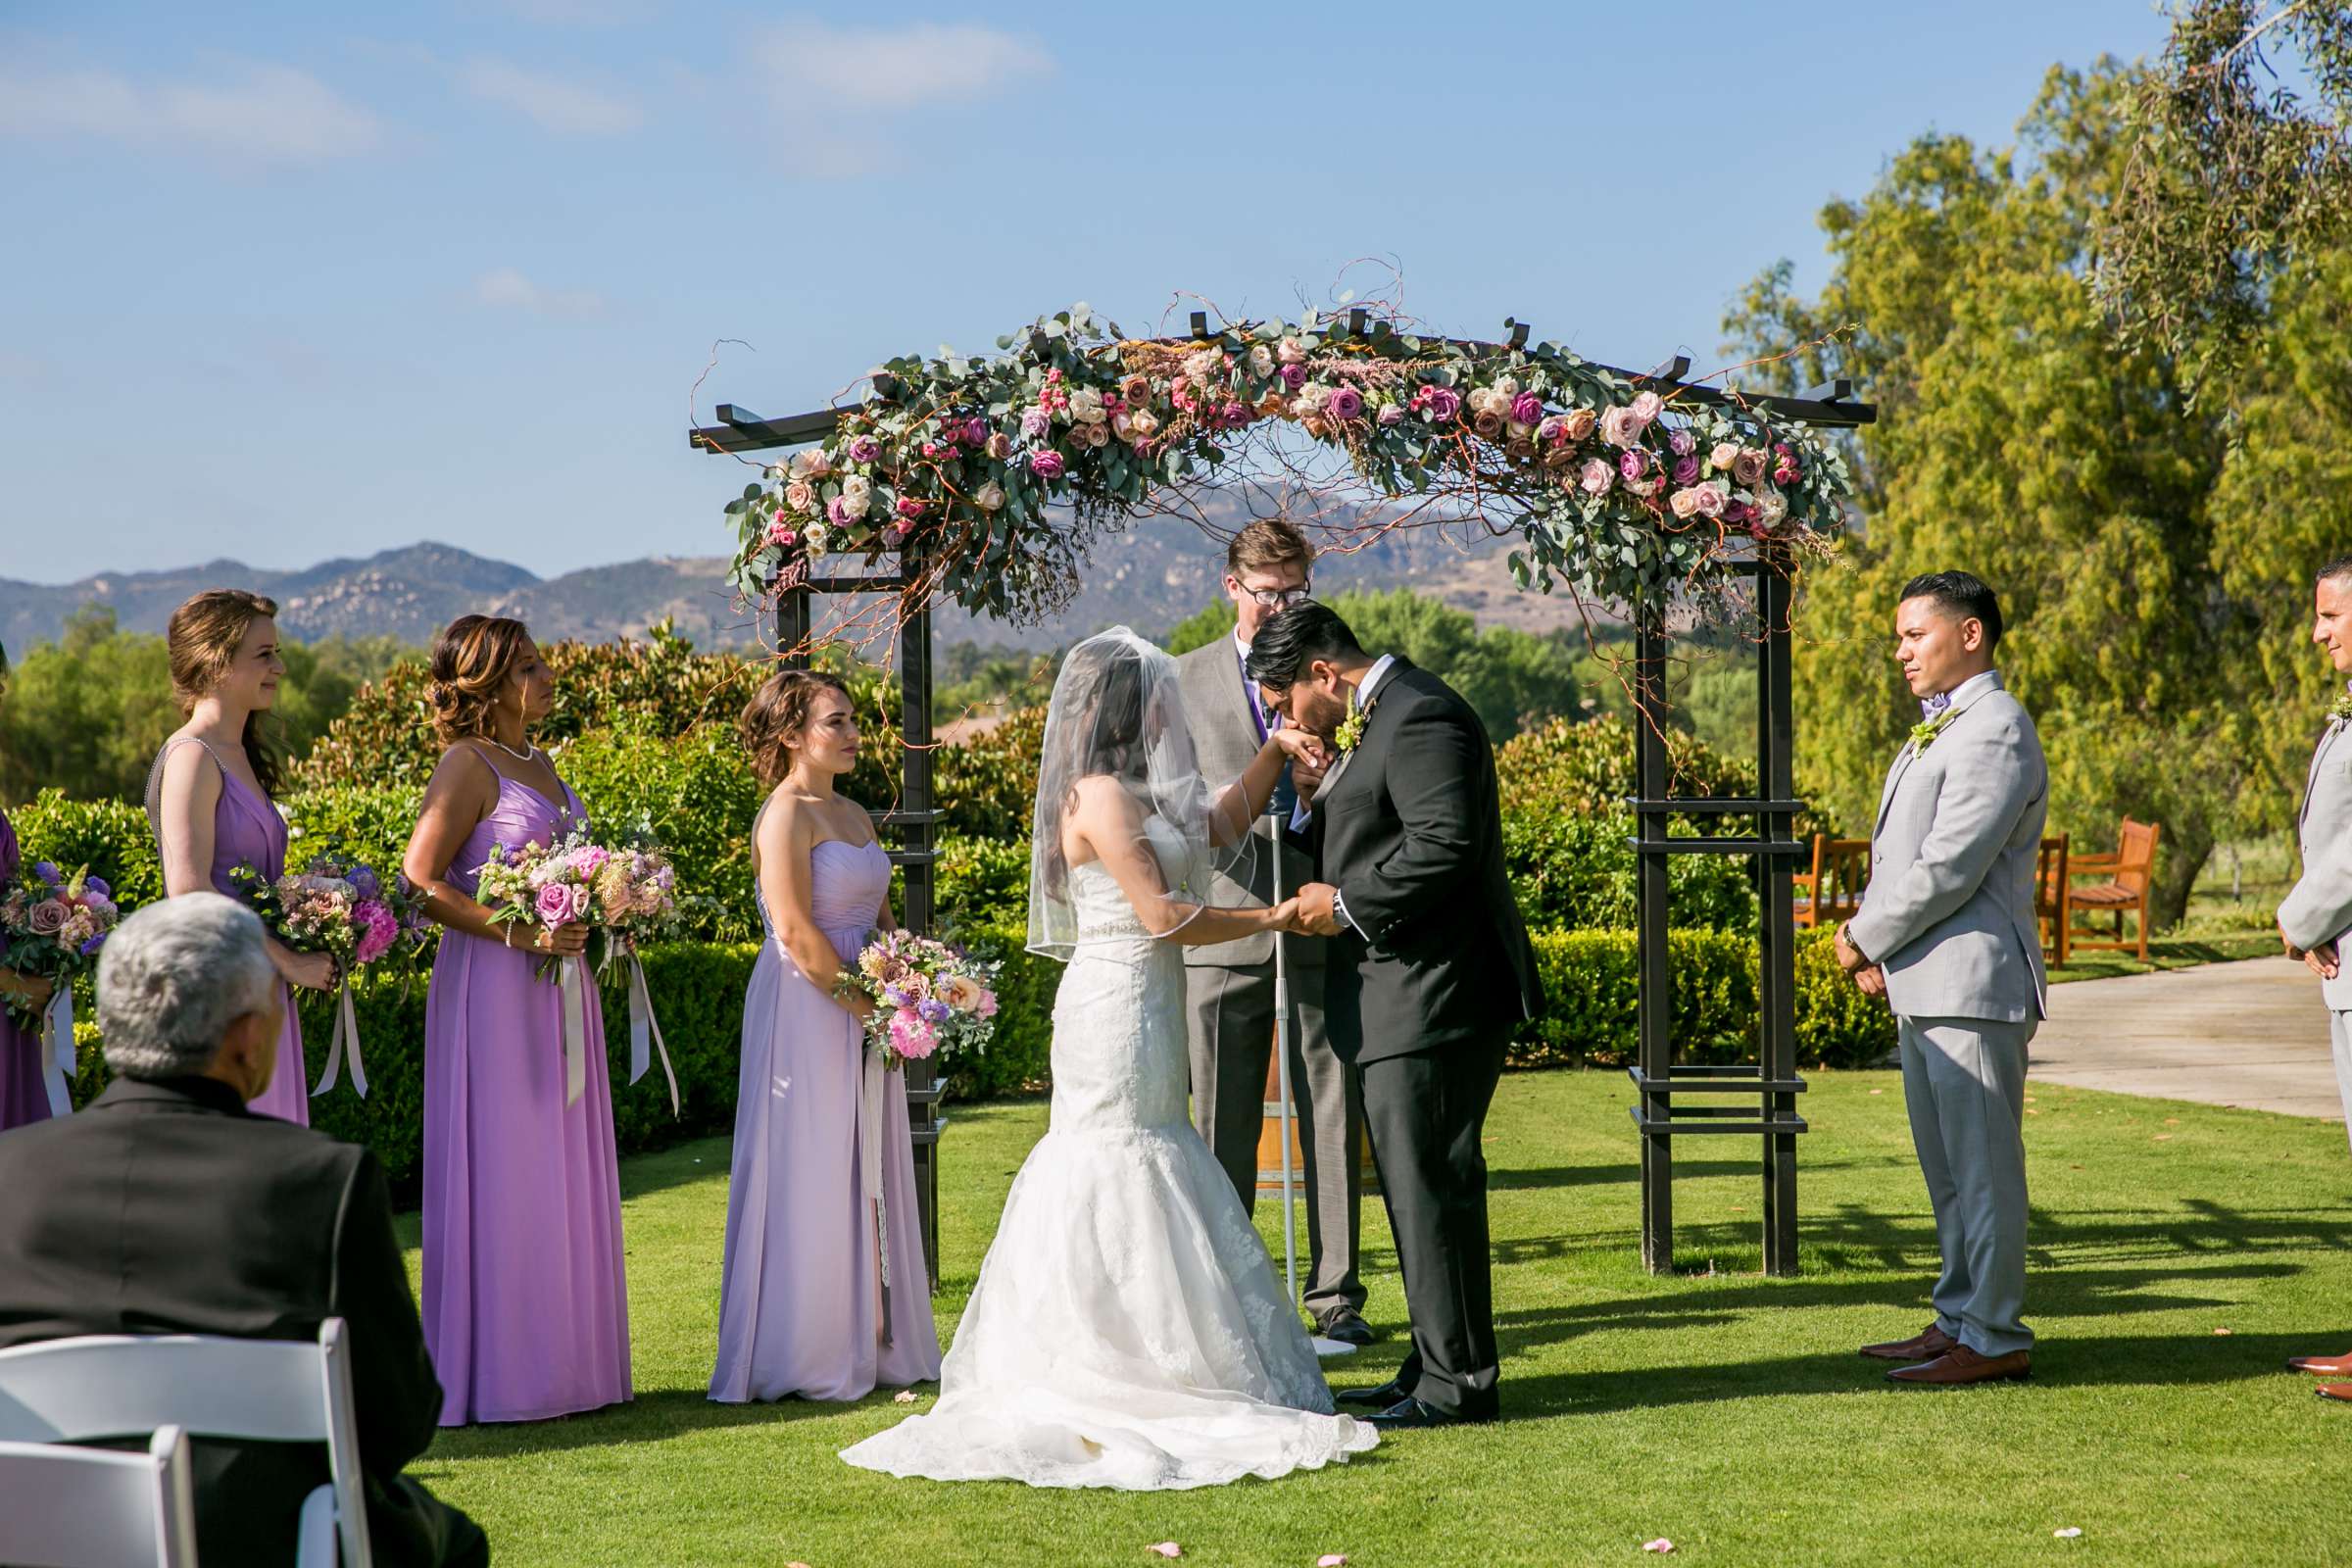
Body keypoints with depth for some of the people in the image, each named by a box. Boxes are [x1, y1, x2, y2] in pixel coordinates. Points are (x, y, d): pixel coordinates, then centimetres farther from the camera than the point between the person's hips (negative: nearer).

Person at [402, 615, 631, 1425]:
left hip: (556, 983, 9)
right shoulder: (469, 766, -10)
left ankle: (562, 1359, 17)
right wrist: (520, 933, -20)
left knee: (561, 1168, 10)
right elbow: (421, 882, -16)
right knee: (501, 1168, -4)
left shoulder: (539, 763, 16)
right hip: (494, 988, -8)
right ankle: (495, 1370, 3)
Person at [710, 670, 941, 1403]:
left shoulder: (854, 814, 14)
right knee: (812, 1174, -3)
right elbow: (796, 933, -19)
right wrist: (865, 1007, -15)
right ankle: (807, 1357, 4)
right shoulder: (785, 816, -12)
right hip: (806, 1012, -8)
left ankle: (872, 1341, 18)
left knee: (869, 1177, 11)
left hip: (860, 1018, 8)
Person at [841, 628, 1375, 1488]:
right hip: (1119, 1006, -10)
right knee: (1124, 1187, -7)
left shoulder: (1132, 792, 15)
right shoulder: (1103, 797, -15)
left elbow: (1218, 826, 27)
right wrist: (1273, 918, -9)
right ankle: (1102, 1404, -4)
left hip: (1142, 1006, 10)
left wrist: (1274, 751, 16)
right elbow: (1164, 916, -18)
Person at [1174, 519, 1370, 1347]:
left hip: (1322, 928, 0)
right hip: (1223, 929, 0)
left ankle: (1336, 1293, 9)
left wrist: (1323, 786, -13)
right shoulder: (1187, 680, 9)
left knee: (1333, 1119, 1)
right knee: (1222, 1127, 5)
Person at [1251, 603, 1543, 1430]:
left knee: (1431, 1186, -6)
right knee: (1418, 1187, 15)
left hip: (1433, 997, -11)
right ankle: (1437, 1363, 23)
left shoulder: (1419, 718, -15)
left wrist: (1347, 905, -15)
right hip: (1405, 999, 11)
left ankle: (1457, 1381, 0)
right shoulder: (1378, 719, 18)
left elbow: (1443, 845, -24)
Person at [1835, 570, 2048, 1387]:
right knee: (1946, 1167, 15)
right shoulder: (1937, 731, 19)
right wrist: (1875, 944, 6)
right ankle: (1959, 1319, 23)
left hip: (1971, 985, -10)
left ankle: (1994, 1337, 1)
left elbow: (1949, 868, -20)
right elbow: (1898, 854, 22)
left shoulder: (1996, 732, -14)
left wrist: (1864, 938, -9)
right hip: (1924, 985, 10)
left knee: (1981, 1166, -4)